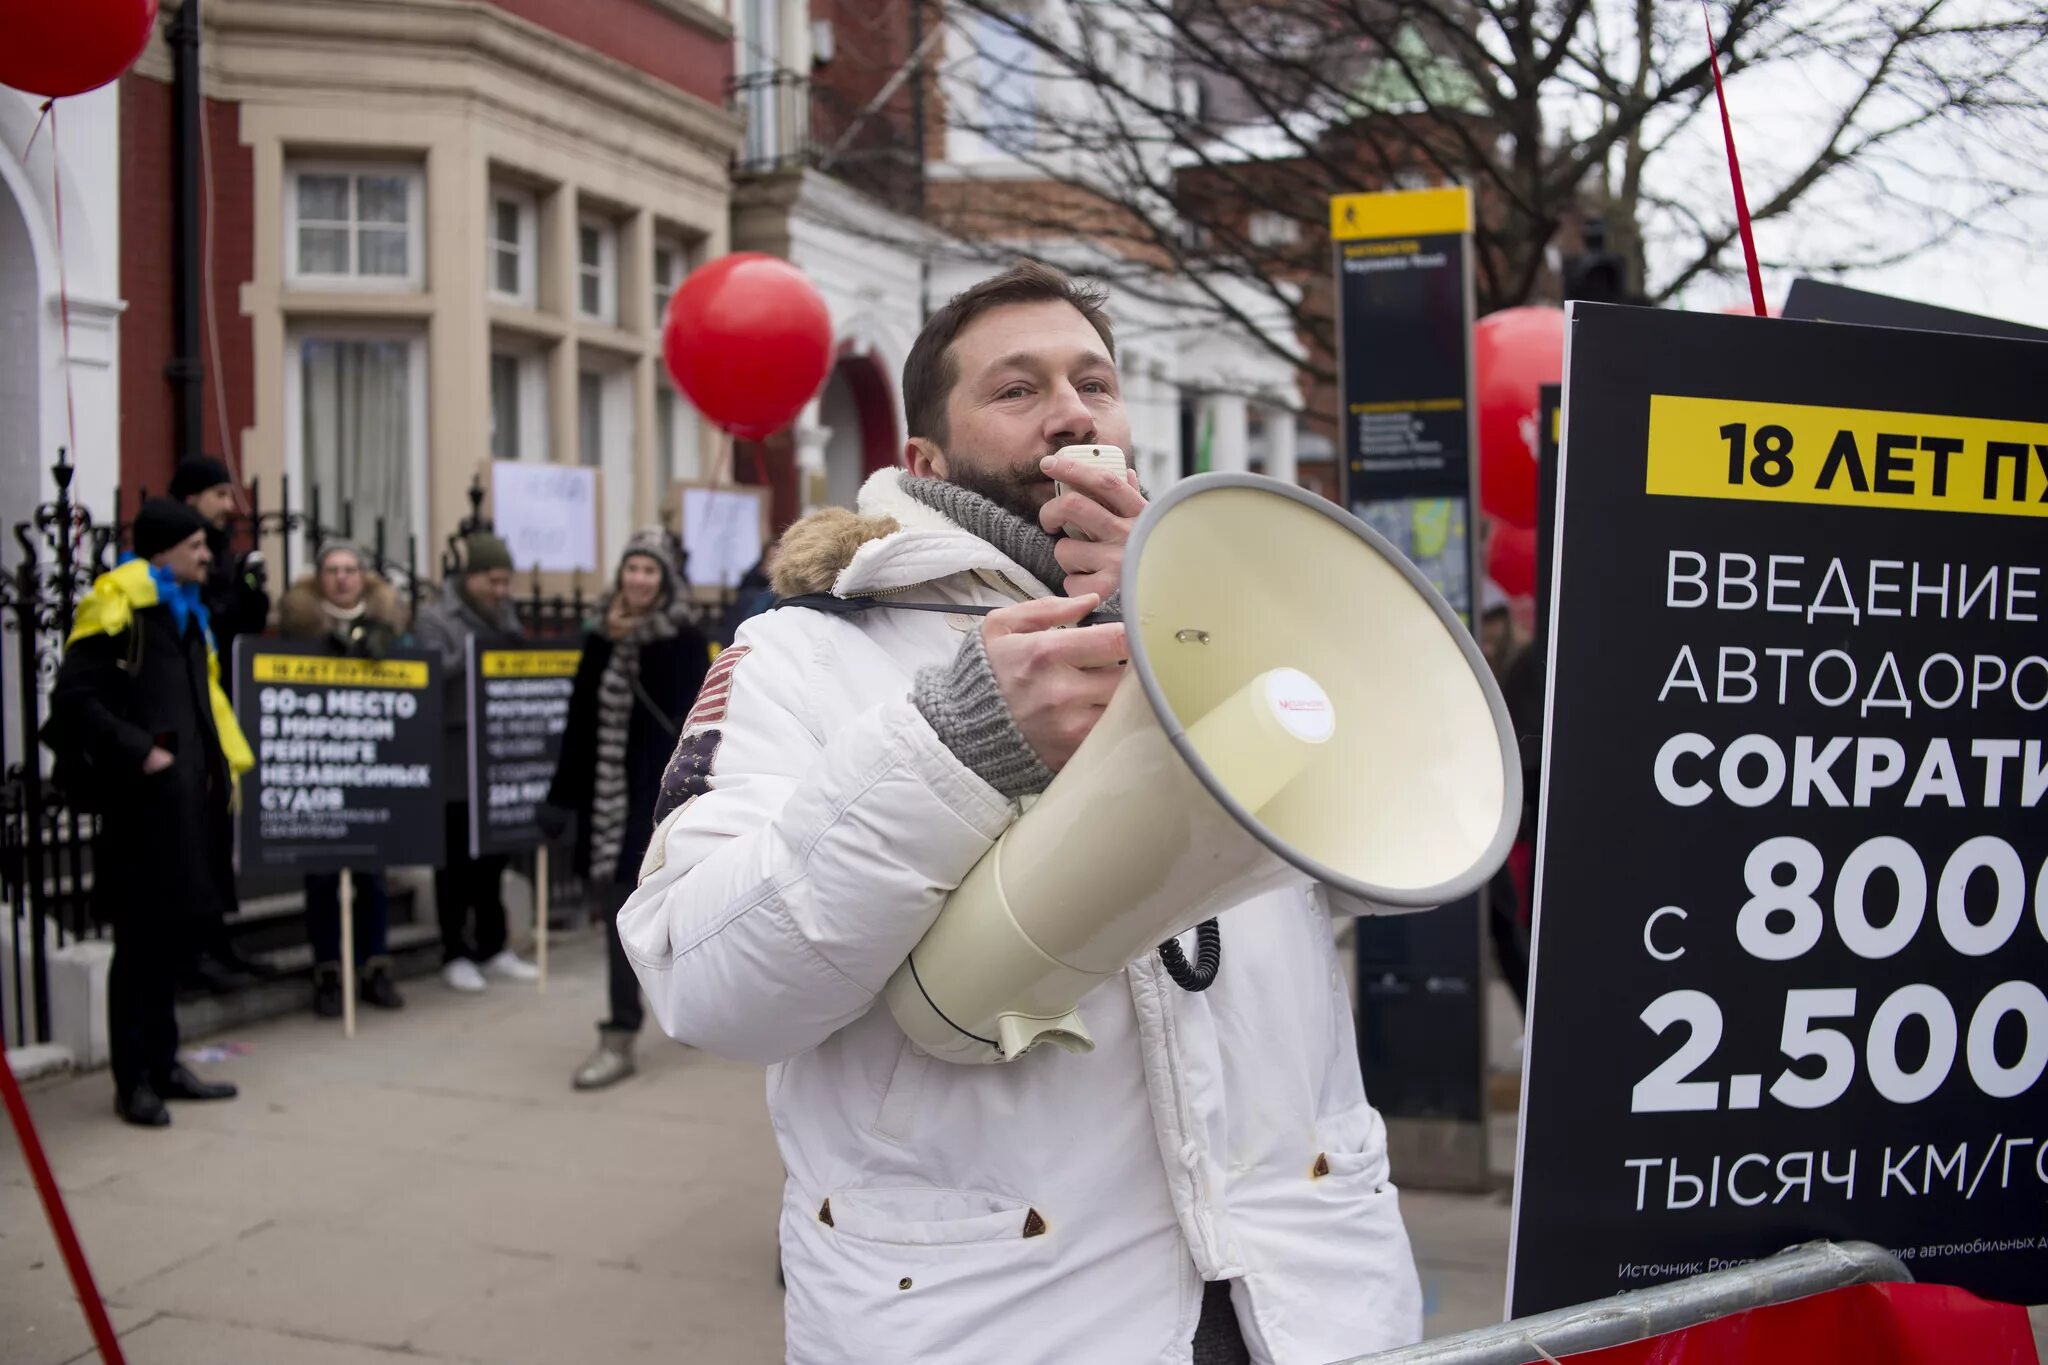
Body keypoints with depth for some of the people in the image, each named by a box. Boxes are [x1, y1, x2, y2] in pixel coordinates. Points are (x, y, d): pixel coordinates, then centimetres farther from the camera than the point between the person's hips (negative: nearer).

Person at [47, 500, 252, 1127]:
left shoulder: (186, 611, 18)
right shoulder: (118, 608, -10)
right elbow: (74, 698, -16)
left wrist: (227, 763, 14)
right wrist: (138, 752, -20)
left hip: (190, 796, 9)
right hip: (143, 800, -9)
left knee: (178, 932, 14)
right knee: (143, 940, -3)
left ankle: (162, 1064, 25)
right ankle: (133, 1082, 7)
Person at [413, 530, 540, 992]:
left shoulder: (504, 615, 14)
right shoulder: (434, 618, -5)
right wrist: (473, 652, -23)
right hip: (454, 756, -6)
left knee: (494, 852, 11)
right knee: (457, 857, 1)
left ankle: (492, 947, 21)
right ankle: (455, 953, 10)